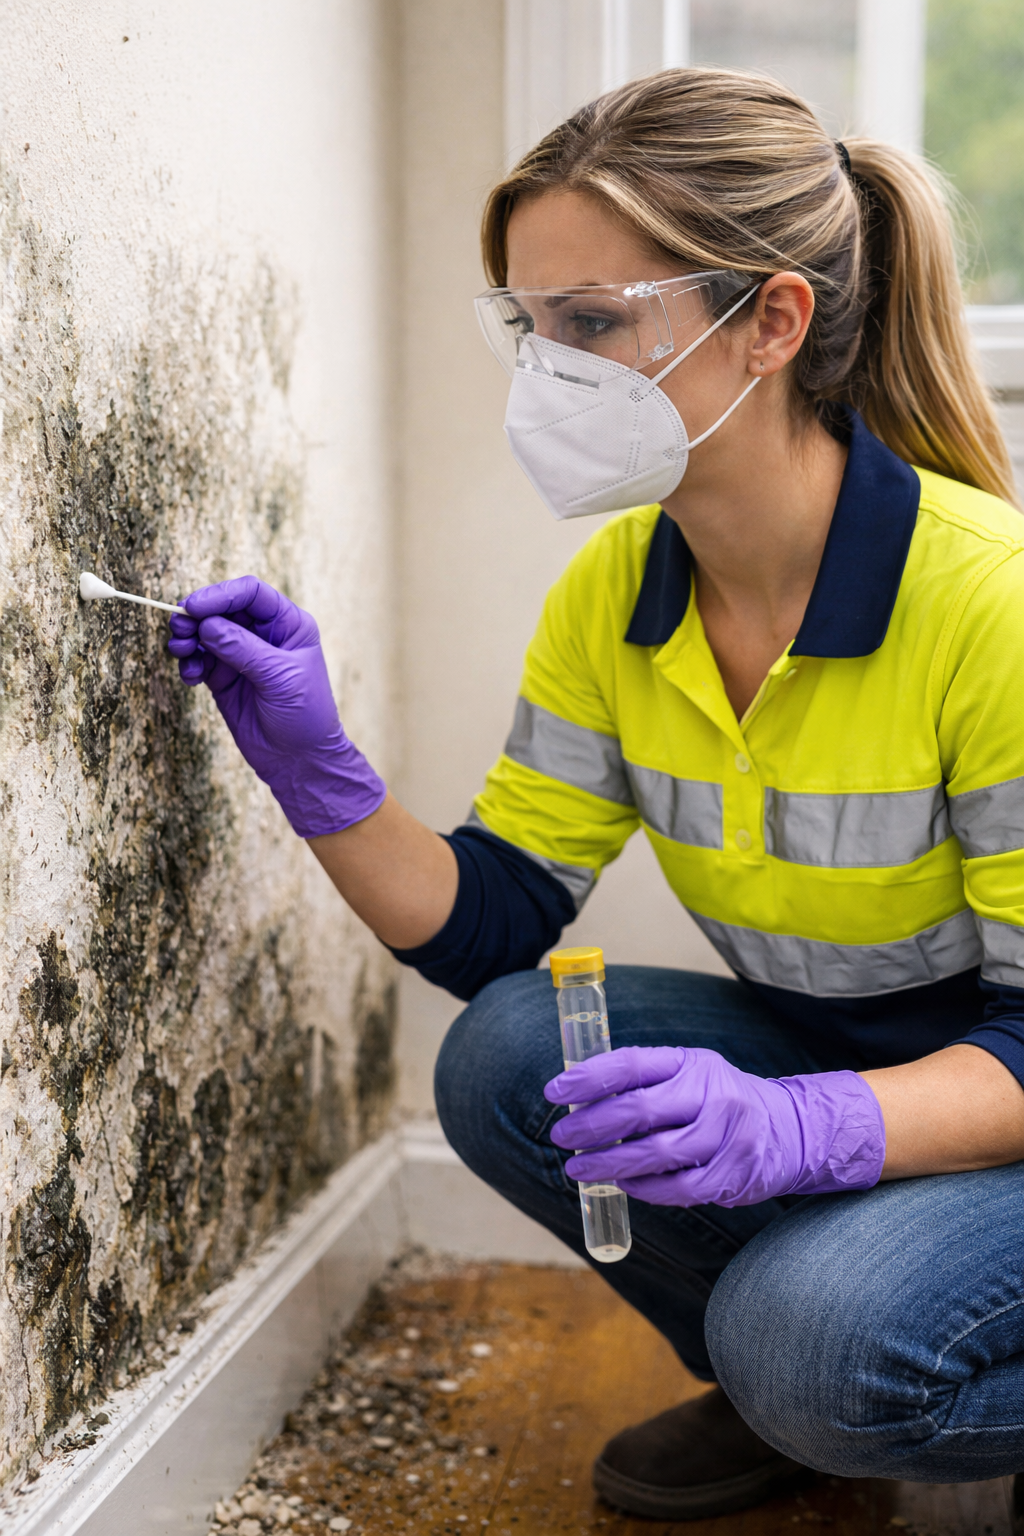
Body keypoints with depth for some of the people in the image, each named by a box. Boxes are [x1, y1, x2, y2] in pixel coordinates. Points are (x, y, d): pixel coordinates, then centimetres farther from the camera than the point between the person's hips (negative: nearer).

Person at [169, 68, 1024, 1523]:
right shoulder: (611, 590, -6)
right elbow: (492, 926, -4)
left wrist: (801, 1126, -39)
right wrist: (316, 773, -19)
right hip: (810, 1062, 6)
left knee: (819, 1335, -31)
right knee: (505, 1062, -15)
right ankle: (780, 1380, 8)